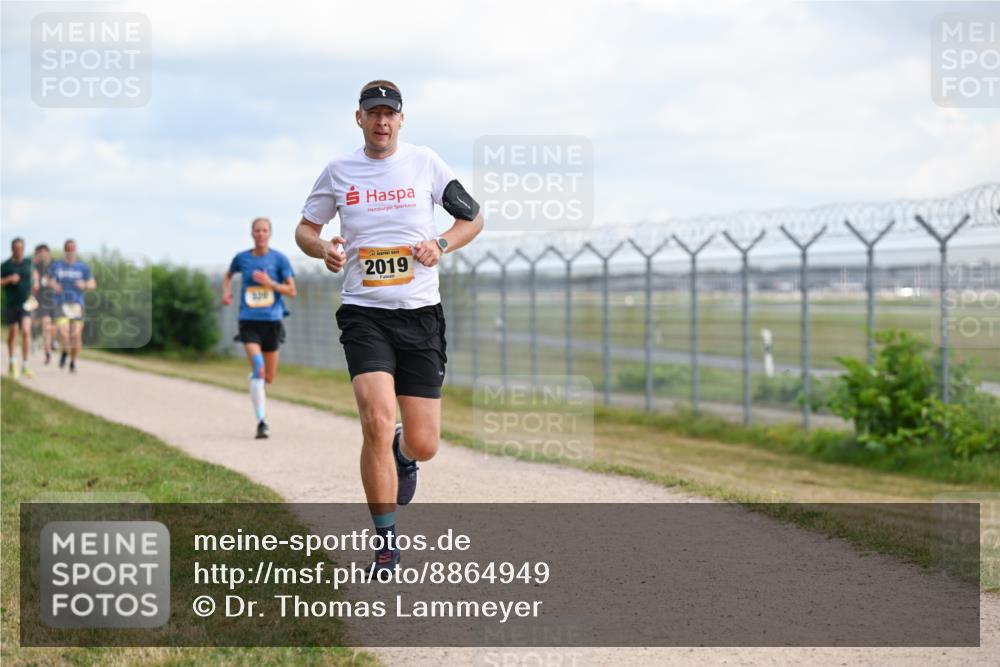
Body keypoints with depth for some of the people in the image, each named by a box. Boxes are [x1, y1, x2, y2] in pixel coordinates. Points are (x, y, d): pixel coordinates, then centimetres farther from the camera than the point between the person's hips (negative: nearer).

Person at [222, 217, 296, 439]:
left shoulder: (279, 259, 1)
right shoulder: (242, 258, 4)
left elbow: (292, 291, 0)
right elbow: (229, 275, 26)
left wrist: (270, 283, -15)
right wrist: (226, 291, 6)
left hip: (272, 321, 1)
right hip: (249, 321, -1)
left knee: (269, 377, 9)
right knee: (258, 369, -21)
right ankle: (261, 422, -20)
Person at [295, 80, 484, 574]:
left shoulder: (425, 162, 3)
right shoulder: (338, 171, 5)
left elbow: (472, 217, 12)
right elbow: (305, 228, 15)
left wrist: (441, 245, -8)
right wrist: (323, 249, -7)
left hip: (421, 315, 1)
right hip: (364, 314, -1)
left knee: (422, 446, -2)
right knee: (376, 421, -22)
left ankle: (403, 454, 39)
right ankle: (386, 546, -9)